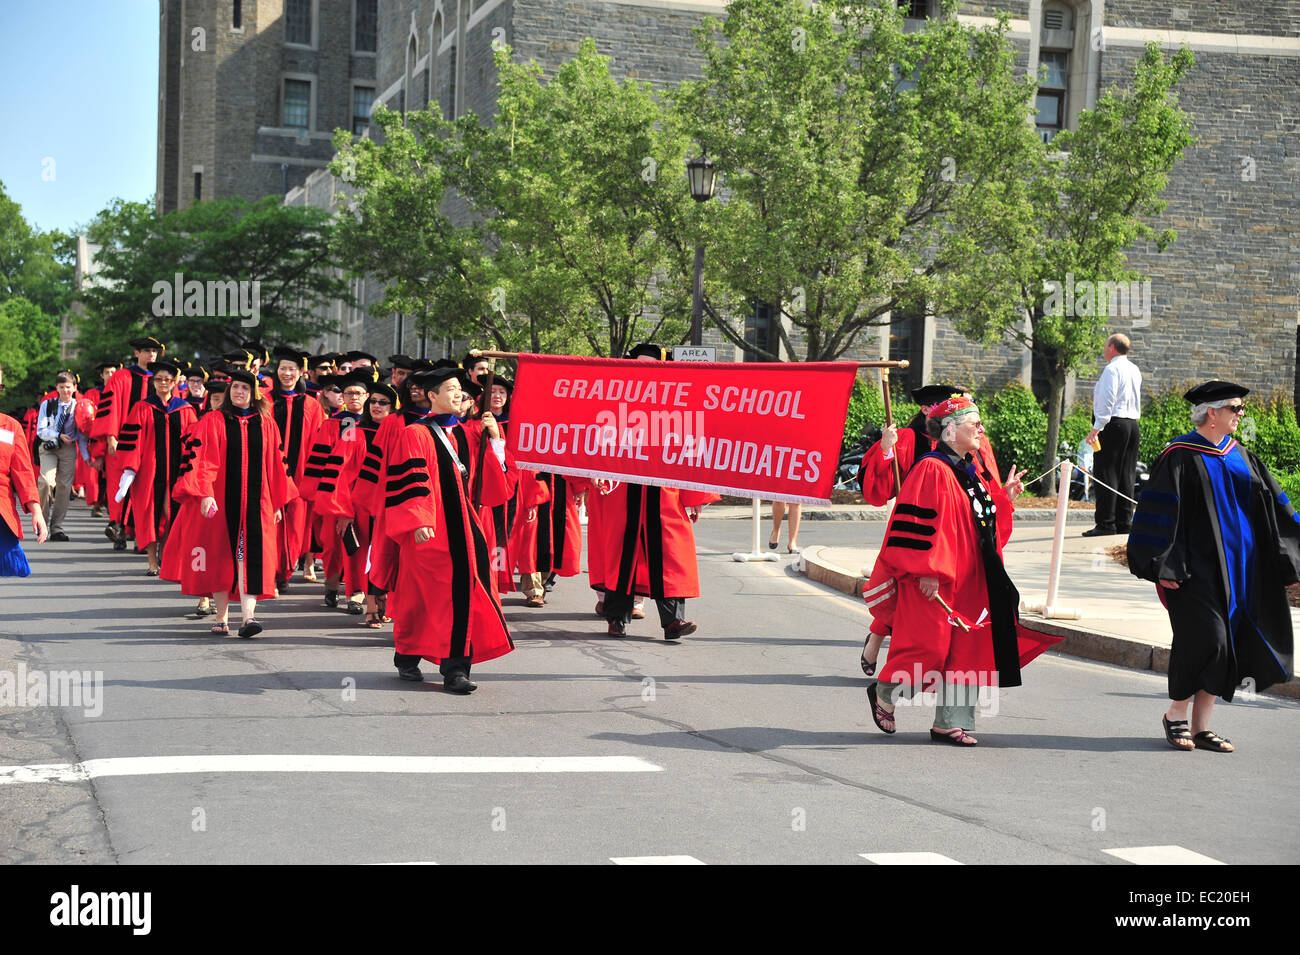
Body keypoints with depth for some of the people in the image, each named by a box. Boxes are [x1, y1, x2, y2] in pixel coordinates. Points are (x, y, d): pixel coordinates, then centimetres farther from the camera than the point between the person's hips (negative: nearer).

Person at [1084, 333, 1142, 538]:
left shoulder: (1112, 369, -10)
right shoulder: (1134, 370, 16)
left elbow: (1107, 400, -17)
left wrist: (1097, 428, -18)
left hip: (1113, 424, -9)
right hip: (1132, 423, 9)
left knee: (1106, 475, -7)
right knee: (1126, 475, 9)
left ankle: (1106, 524, -10)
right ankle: (1125, 522, 9)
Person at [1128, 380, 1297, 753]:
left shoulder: (1240, 456, 13)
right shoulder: (1181, 456, -8)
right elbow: (1161, 512, -12)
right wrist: (1165, 567, -17)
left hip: (1237, 566, 7)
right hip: (1197, 565, -7)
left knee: (1225, 645, 5)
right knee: (1204, 638, -13)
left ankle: (1201, 725, 13)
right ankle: (1176, 715, 6)